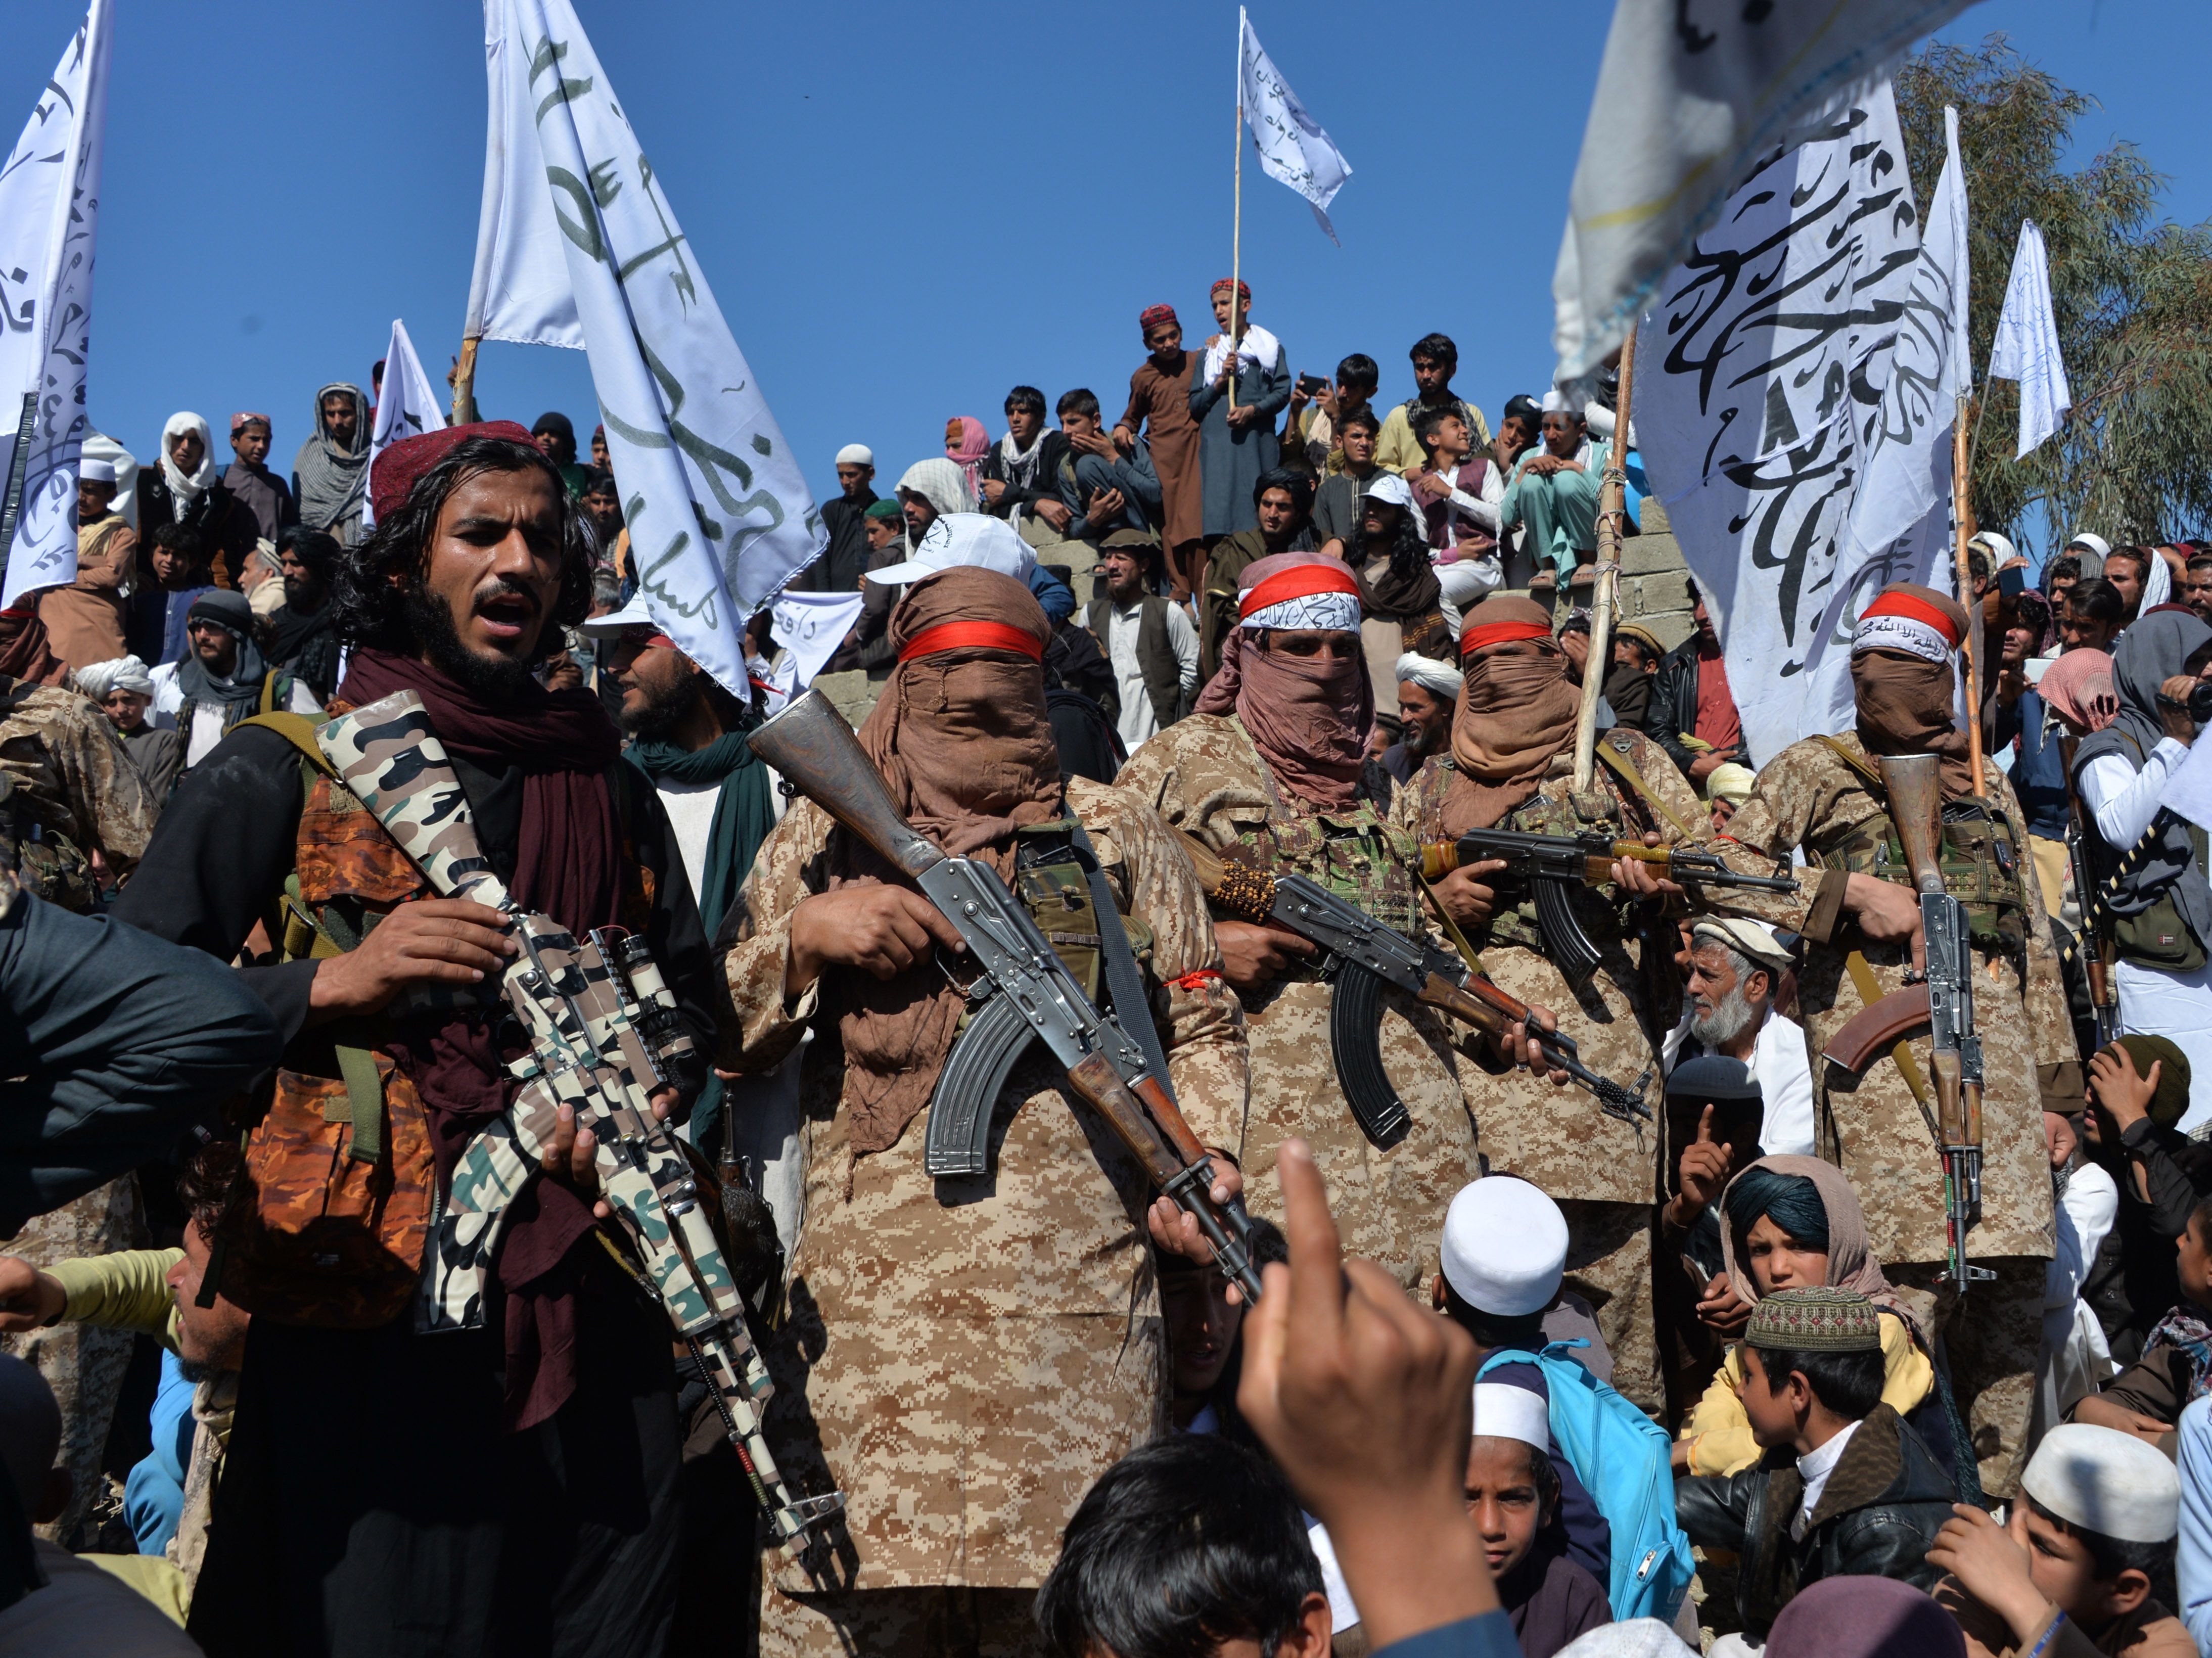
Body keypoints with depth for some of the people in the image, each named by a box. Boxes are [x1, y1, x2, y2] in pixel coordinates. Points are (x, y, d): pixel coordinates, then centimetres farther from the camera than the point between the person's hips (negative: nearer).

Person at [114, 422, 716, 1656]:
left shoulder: (608, 792, 15)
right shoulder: (275, 779, 2)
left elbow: (688, 990, 23)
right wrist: (333, 983, -15)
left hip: (595, 1312, 4)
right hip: (371, 1302, -3)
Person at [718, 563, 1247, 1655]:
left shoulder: (1114, 832, 14)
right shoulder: (823, 830, 13)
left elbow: (1201, 1023, 14)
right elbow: (718, 1033, 11)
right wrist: (804, 935, -6)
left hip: (1075, 1307, 0)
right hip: (865, 1301, 0)